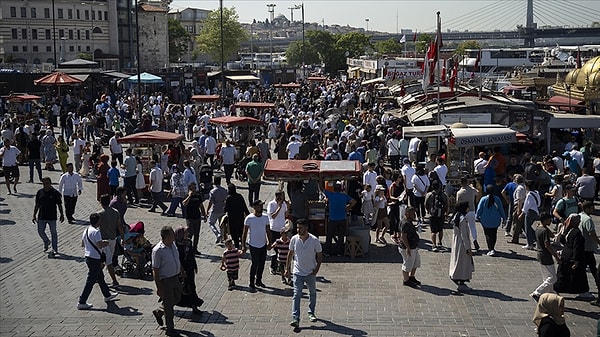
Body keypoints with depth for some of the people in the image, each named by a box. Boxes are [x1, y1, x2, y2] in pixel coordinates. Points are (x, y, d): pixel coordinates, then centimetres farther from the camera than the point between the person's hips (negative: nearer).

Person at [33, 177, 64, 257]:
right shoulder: (40, 192, 3)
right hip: (41, 216, 3)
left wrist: (62, 214, -5)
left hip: (52, 217, -3)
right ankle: (46, 242, 36)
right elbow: (37, 205, 9)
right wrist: (34, 215, 7)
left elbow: (59, 205, -1)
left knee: (53, 233, 4)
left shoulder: (55, 193, -6)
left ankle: (55, 249, 12)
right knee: (40, 231, 6)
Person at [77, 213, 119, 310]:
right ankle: (82, 303, 0)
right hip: (95, 259, -10)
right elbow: (100, 246, -26)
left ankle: (107, 295, 39)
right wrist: (105, 243, -4)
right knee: (90, 281, -3)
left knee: (100, 277, 24)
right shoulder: (96, 232, -20)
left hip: (88, 257, 10)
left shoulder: (86, 230, 8)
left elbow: (82, 244, 17)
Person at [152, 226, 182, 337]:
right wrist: (159, 288, -19)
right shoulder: (158, 251, -24)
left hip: (175, 277, 8)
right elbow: (155, 271, -20)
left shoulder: (173, 244, 0)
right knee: (169, 305, 4)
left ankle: (158, 312, 43)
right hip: (165, 280, -8)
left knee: (177, 299, 21)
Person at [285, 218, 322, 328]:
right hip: (297, 272, 0)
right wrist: (287, 268, 5)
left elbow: (319, 255, -3)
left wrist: (317, 269, -10)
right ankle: (295, 319, -12)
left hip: (311, 273, 0)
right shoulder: (294, 239, -7)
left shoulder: (314, 240, -13)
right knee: (296, 295, -9)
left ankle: (311, 313, 38)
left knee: (312, 293, 18)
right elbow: (290, 254, 5)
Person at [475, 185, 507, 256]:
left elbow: (479, 209, -4)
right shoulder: (497, 199, -4)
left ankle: (490, 249, -6)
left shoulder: (483, 199, -9)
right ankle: (492, 248, 16)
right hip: (495, 220, 2)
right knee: (494, 234, 14)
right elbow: (501, 209, 3)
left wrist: (477, 216, 12)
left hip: (485, 220, -2)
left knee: (488, 235, 2)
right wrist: (503, 217, 14)